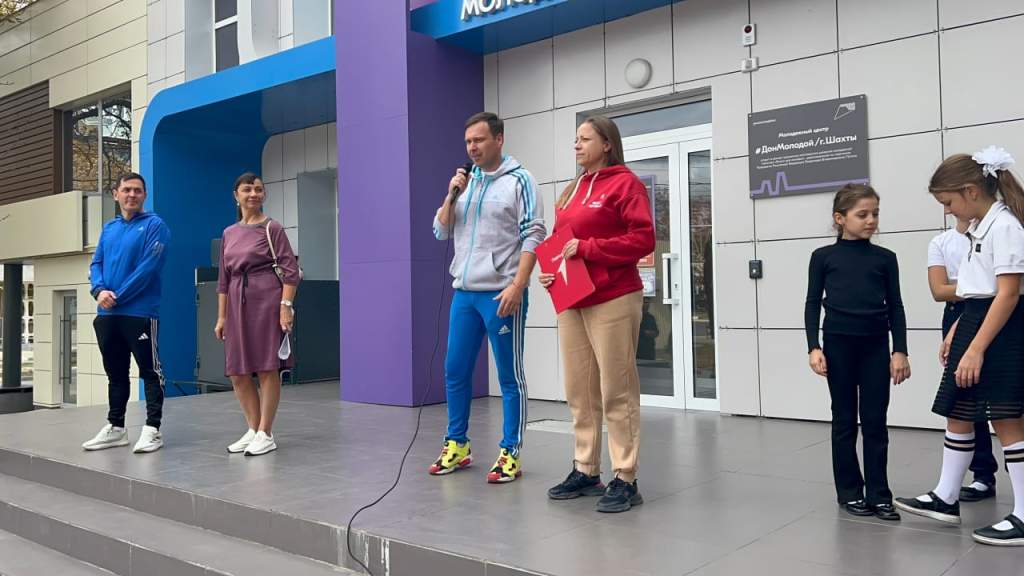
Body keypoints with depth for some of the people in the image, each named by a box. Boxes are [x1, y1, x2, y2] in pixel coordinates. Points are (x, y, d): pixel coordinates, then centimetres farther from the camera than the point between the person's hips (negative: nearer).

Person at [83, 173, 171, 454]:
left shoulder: (154, 225, -4)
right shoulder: (109, 228, 16)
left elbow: (149, 267, -14)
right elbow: (96, 263, 12)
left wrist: (117, 297, -14)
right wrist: (99, 290, -9)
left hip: (140, 312, -7)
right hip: (107, 314, 7)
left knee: (150, 371, -2)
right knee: (115, 372, 15)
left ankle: (152, 429, 3)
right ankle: (115, 427, 24)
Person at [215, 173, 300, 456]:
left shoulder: (272, 228, -1)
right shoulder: (229, 233, 15)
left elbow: (290, 270, -7)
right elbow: (224, 278, 16)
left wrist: (286, 306, -17)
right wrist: (221, 316, 12)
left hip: (267, 300, -6)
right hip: (238, 304, 6)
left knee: (267, 368, -3)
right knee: (237, 372, 6)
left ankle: (266, 435, 6)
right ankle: (253, 429, 21)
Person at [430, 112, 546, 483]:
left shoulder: (518, 180, -3)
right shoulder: (465, 182, 15)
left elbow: (533, 236, -9)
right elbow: (441, 232, 15)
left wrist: (517, 286, -18)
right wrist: (451, 196, -1)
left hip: (501, 295, -6)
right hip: (464, 293, 6)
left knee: (510, 377, 1)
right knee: (455, 372, 11)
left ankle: (510, 453, 9)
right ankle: (456, 446, 24)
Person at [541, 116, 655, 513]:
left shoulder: (624, 183, -4)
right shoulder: (571, 192, 18)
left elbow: (643, 239, -14)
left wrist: (587, 248, -16)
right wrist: (548, 270, 3)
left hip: (612, 302, -7)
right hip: (571, 302, 8)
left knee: (617, 392, -3)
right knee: (579, 391, 10)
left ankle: (625, 480, 5)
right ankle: (585, 471, 21)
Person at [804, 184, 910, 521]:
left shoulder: (885, 258, 6)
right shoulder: (824, 257, 1)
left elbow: (895, 306, 7)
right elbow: (812, 304, 1)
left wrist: (900, 351, 0)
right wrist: (814, 347, -7)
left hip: (876, 346, 2)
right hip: (838, 345, -1)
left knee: (875, 422, 4)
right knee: (845, 421, 7)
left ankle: (878, 494, 13)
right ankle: (850, 492, 17)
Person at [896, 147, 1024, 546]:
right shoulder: (980, 228, 14)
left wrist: (976, 349, -25)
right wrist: (955, 334, 17)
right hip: (975, 324, 10)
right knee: (957, 415, 13)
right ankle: (946, 499, 22)